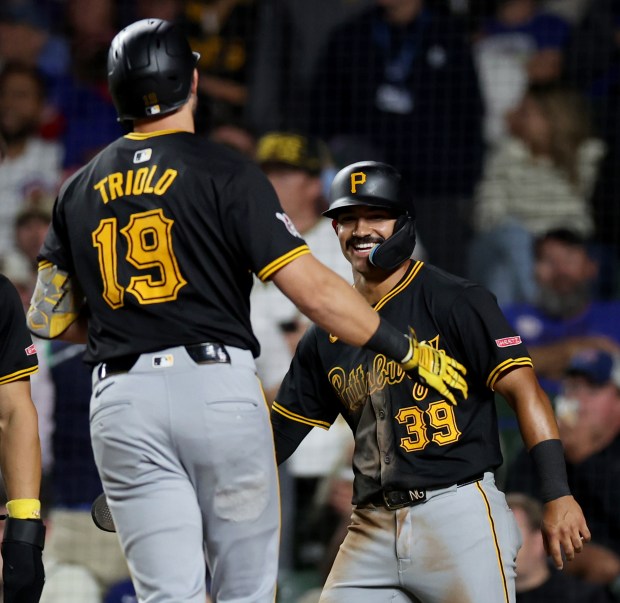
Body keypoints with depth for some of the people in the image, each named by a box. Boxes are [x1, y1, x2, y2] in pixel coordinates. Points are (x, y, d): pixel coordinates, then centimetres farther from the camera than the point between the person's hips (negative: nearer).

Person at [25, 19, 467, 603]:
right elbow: (313, 286, -8)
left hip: (120, 401, 3)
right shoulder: (225, 172, -2)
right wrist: (407, 350, -1)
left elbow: (47, 319, 15)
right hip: (217, 384, -3)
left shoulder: (79, 189, 12)